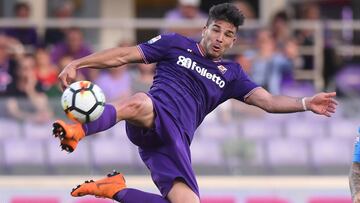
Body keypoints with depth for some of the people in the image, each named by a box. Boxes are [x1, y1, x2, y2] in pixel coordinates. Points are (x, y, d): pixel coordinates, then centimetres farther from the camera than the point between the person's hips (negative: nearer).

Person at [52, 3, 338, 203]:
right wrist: (77, 64, 4)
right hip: (152, 121, -4)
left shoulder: (230, 73, 23)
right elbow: (123, 55, 13)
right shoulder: (176, 45, 15)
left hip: (175, 142, 4)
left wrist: (306, 104, -4)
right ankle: (78, 132, -43)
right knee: (139, 102, -42)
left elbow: (268, 101, 14)